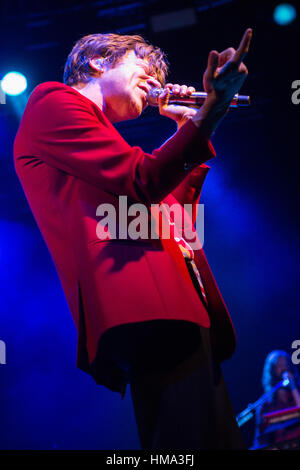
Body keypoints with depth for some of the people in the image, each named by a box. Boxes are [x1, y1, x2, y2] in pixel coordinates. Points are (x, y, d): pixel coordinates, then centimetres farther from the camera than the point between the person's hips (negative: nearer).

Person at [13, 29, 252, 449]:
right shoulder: (53, 103, 8)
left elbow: (180, 216, 33)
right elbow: (143, 179, -7)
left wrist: (191, 129, 31)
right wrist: (210, 113, -6)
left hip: (179, 309, 11)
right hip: (147, 309, -10)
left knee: (217, 436, 6)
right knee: (188, 440, -21)